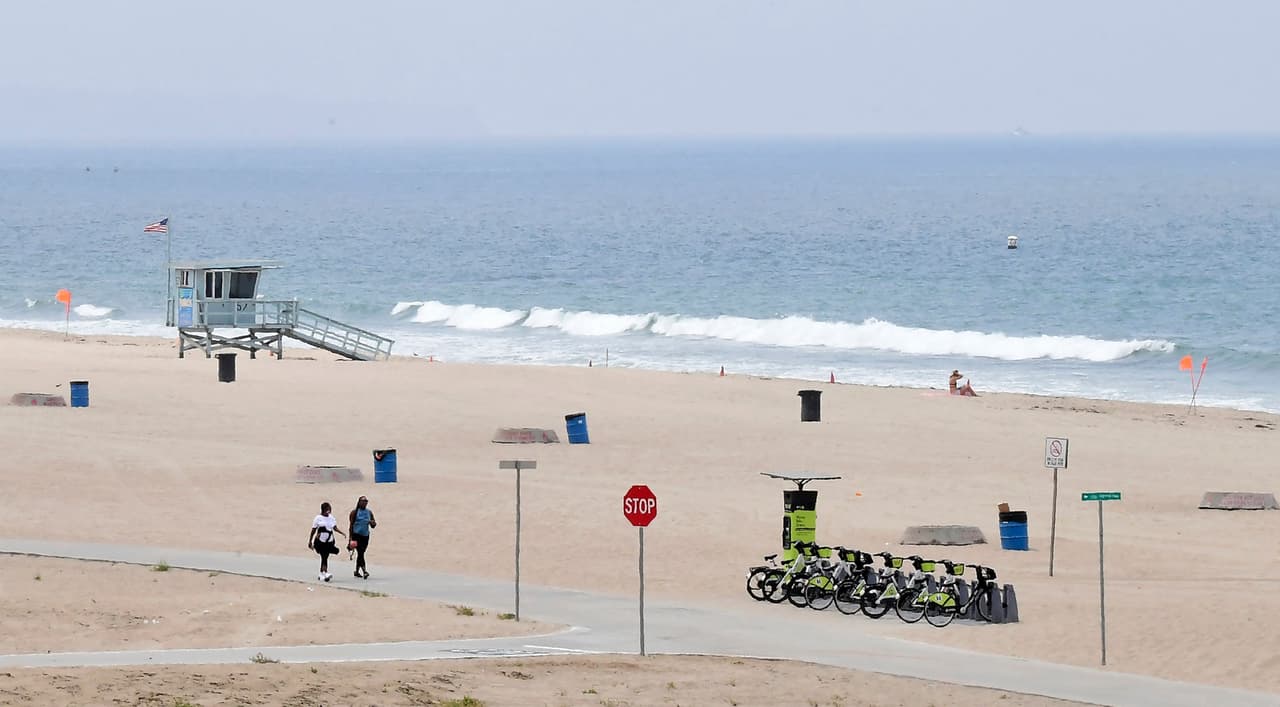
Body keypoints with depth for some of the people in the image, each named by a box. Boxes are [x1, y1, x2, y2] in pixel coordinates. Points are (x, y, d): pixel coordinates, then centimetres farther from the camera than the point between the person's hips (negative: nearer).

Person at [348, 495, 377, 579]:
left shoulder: (369, 512, 11)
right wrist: (351, 537, -11)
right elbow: (351, 525, -4)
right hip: (356, 535, -5)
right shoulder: (355, 512, -2)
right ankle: (364, 571, -24)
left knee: (360, 553, 12)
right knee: (360, 553, -15)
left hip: (365, 535, 5)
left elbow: (372, 526, 16)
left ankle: (357, 571, 23)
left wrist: (373, 523, -10)